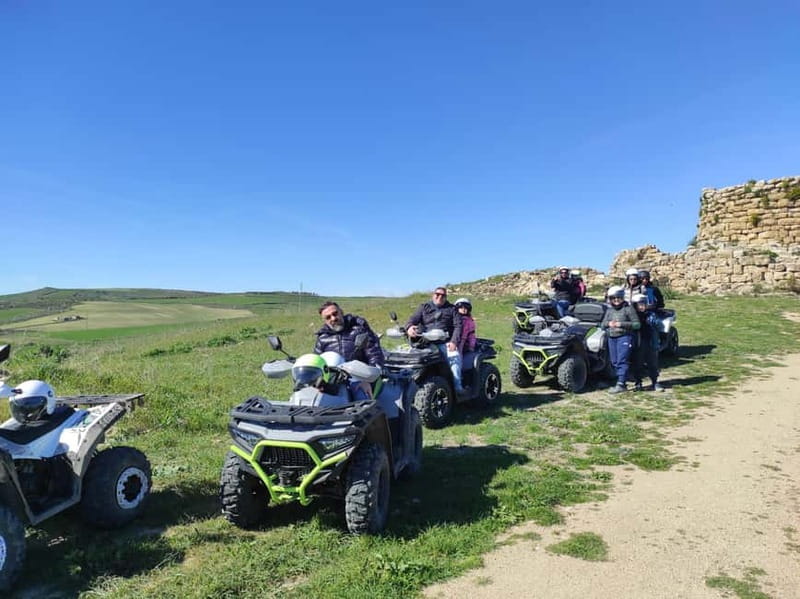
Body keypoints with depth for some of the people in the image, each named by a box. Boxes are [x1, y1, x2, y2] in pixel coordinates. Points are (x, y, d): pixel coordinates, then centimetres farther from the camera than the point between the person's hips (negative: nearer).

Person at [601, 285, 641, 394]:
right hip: (612, 338, 7)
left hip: (625, 337, -6)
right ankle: (621, 383, 16)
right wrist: (608, 324, -5)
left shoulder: (628, 309, -2)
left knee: (622, 361, -12)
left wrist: (621, 324, -14)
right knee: (614, 362, 7)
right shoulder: (609, 311, 16)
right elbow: (602, 325, 17)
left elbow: (637, 324, -7)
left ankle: (621, 384, -13)